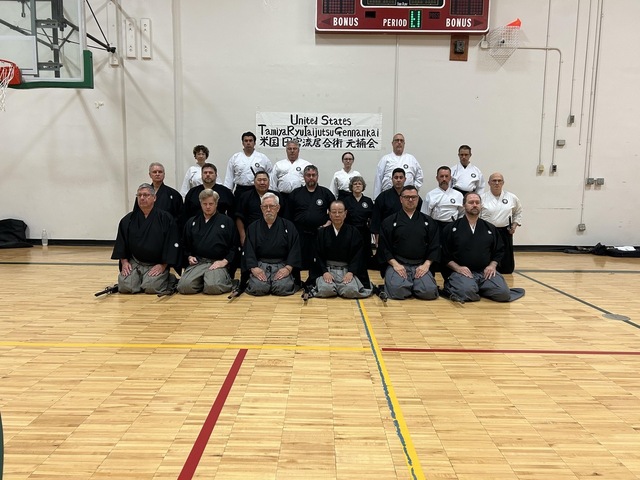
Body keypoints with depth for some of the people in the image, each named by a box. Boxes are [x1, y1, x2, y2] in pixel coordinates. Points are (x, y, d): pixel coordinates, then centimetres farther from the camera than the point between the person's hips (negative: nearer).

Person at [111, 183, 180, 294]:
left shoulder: (165, 218, -5)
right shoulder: (128, 219, 7)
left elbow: (172, 244, -7)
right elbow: (121, 242, 12)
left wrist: (163, 265, -11)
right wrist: (124, 262, 0)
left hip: (157, 265, -3)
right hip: (134, 263, 3)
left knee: (151, 287, -25)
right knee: (124, 287, -17)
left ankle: (170, 279, 7)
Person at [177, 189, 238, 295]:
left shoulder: (227, 221, 8)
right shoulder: (192, 222, 18)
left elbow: (234, 246, 5)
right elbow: (185, 245, 25)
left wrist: (225, 261, -7)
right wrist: (189, 257, 7)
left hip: (218, 263, -3)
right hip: (197, 262, 3)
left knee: (212, 287, -32)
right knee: (184, 286, -24)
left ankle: (227, 281, 1)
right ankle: (201, 282, 6)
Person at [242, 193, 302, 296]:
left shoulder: (288, 226, 9)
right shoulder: (253, 227, 12)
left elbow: (295, 249, 0)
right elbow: (248, 250, 2)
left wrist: (288, 268, -15)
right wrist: (253, 268, -15)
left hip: (282, 265, -1)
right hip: (260, 265, 1)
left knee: (283, 287, -27)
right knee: (258, 287, -26)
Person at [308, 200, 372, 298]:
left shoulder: (354, 232, 4)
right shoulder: (322, 232, 6)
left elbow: (358, 254, -1)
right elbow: (318, 255, 3)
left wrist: (350, 272, -15)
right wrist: (325, 272, -13)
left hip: (347, 269, 0)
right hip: (327, 269, 0)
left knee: (350, 290, -29)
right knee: (325, 290, -30)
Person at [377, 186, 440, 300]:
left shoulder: (428, 221, 13)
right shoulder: (389, 221, 8)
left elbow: (434, 246, 9)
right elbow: (384, 247, 3)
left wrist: (426, 265, -6)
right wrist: (395, 264, -10)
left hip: (421, 266, 2)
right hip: (397, 264, -2)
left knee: (429, 291, -24)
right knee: (397, 290, -30)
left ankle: (411, 285, 10)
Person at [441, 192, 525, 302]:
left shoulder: (490, 228, 14)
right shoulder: (451, 228, 4)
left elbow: (499, 251, 19)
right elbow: (445, 255, 3)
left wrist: (492, 265, 0)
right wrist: (457, 268, -11)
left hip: (485, 272, 4)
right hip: (462, 272, -4)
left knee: (503, 293, -20)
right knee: (467, 291, -35)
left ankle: (479, 288, 7)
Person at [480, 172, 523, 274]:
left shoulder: (512, 198, 4)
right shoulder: (482, 198, -6)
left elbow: (518, 212, 20)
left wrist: (515, 225, 8)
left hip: (505, 233, 3)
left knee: (507, 268, 4)